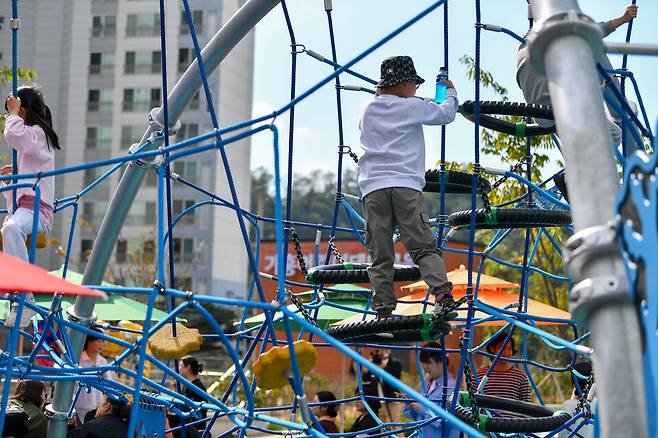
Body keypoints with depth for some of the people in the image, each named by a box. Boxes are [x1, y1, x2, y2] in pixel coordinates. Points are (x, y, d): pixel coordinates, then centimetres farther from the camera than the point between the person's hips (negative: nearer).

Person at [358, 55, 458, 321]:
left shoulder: (367, 111, 17)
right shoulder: (411, 107, 4)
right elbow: (446, 114, 15)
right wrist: (450, 92, 35)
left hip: (373, 188, 3)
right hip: (406, 185, -3)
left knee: (379, 253, 1)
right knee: (422, 245, -3)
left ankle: (383, 308, -3)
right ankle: (442, 293, -17)